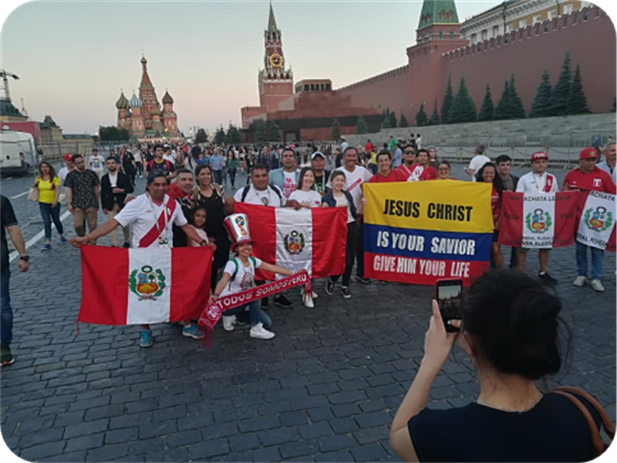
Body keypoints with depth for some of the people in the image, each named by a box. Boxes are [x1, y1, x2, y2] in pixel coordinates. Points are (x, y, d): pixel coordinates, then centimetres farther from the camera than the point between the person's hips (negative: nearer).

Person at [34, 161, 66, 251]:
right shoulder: (38, 178, 5)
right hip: (43, 203, 2)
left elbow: (58, 190, -12)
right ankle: (48, 242, -4)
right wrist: (35, 185, -6)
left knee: (56, 220, 13)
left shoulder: (54, 178, -7)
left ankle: (61, 235, 38)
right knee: (46, 222, -3)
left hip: (54, 203, -2)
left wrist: (55, 200, -22)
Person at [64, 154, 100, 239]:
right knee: (78, 225, -9)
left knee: (92, 226, 3)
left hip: (91, 204, 1)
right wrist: (69, 203, -6)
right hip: (77, 204, -1)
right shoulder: (71, 175, 3)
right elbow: (68, 189, 1)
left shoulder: (91, 173, 6)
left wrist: (97, 202, 12)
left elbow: (96, 188, 12)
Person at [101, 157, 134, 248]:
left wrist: (122, 190, -22)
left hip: (123, 204, 0)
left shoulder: (124, 176, -1)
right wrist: (103, 207, 2)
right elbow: (103, 193, 4)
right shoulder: (104, 178, 3)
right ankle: (114, 244, -1)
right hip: (110, 205, 1)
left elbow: (131, 189, -3)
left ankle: (126, 241, 30)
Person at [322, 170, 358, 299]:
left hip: (352, 227, 5)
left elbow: (354, 212, 15)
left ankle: (345, 286, 21)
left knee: (350, 259, 7)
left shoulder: (348, 194, 10)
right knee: (345, 259, -8)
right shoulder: (326, 198, -4)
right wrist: (335, 210, -20)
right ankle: (331, 280, 18)